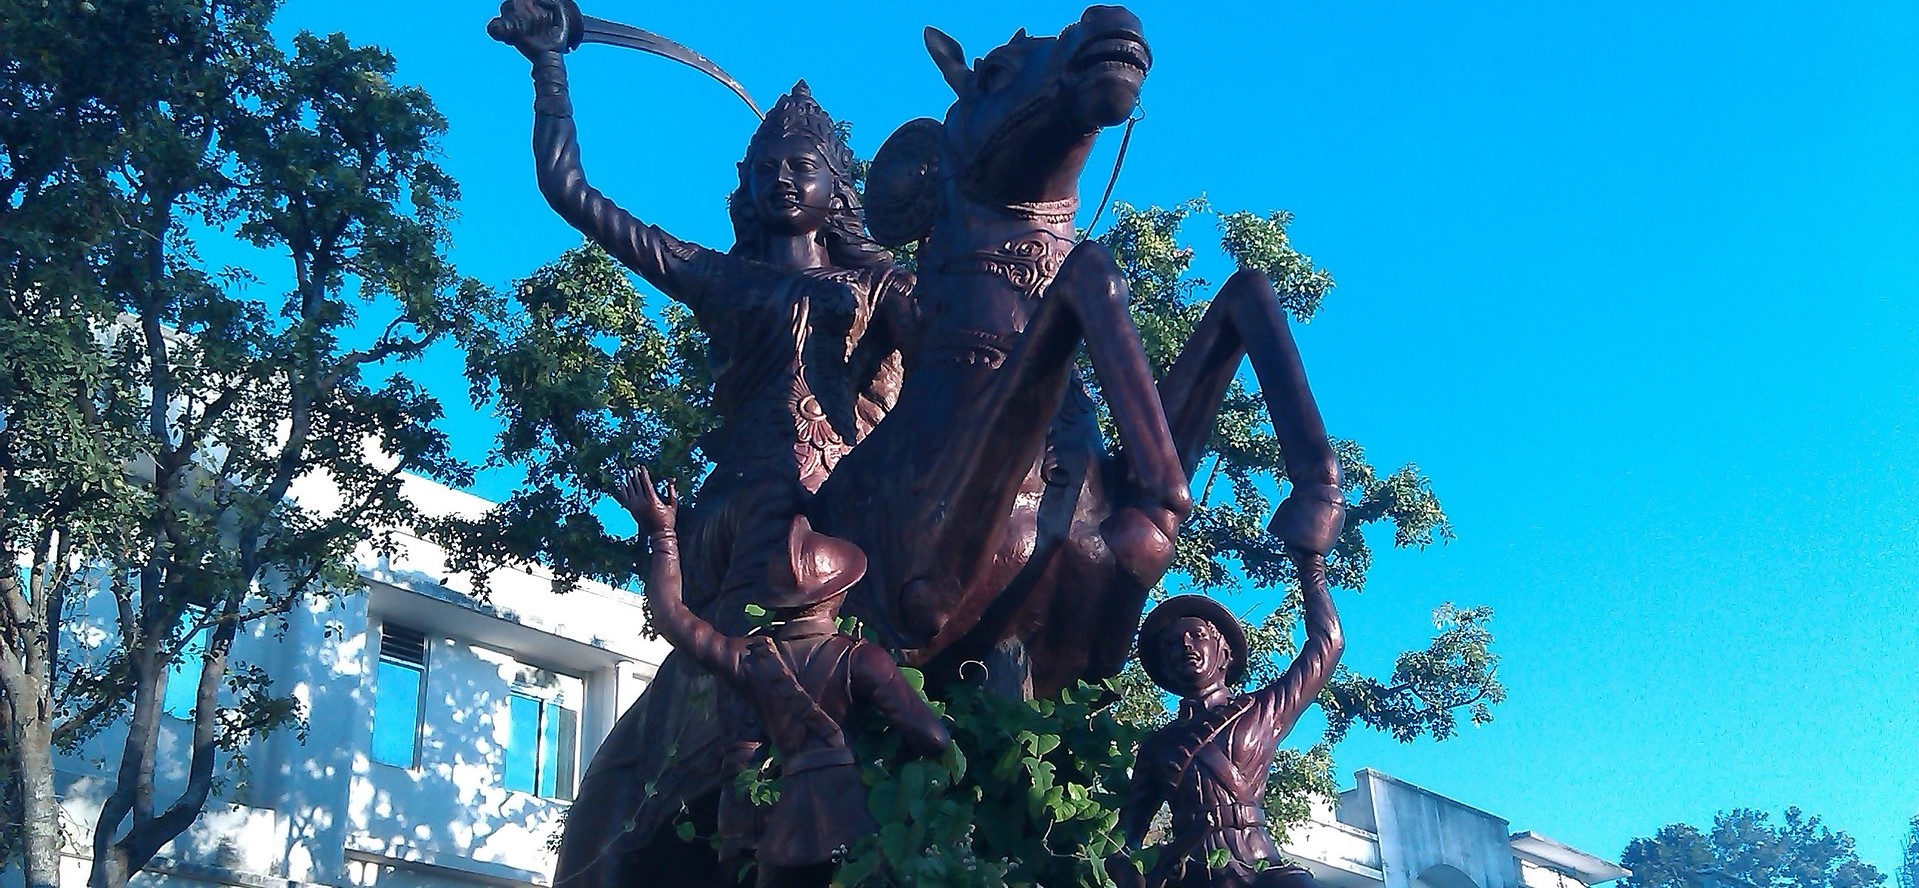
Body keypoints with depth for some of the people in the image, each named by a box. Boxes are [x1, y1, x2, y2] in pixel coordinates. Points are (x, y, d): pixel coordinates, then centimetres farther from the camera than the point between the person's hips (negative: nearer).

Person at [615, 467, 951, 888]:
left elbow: (671, 616, 17)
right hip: (858, 824, -3)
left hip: (789, 830, 3)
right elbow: (933, 738, -14)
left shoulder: (750, 658, 4)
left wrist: (662, 534, 23)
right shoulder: (860, 659, -6)